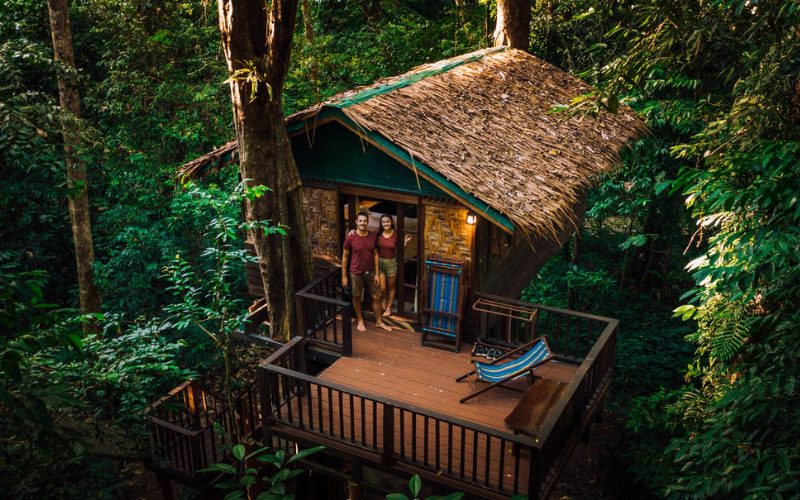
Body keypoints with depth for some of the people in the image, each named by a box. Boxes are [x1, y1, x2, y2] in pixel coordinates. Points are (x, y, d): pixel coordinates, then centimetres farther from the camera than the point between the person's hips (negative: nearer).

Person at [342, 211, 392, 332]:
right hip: (356, 273, -3)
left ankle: (379, 321, 27)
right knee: (357, 297, 13)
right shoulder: (350, 237, -15)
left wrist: (377, 273, 2)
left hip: (370, 272, 3)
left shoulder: (372, 236, -3)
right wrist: (344, 275, -6)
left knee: (376, 296, 10)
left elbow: (375, 255, 4)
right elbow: (345, 256, -8)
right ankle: (360, 320, 33)